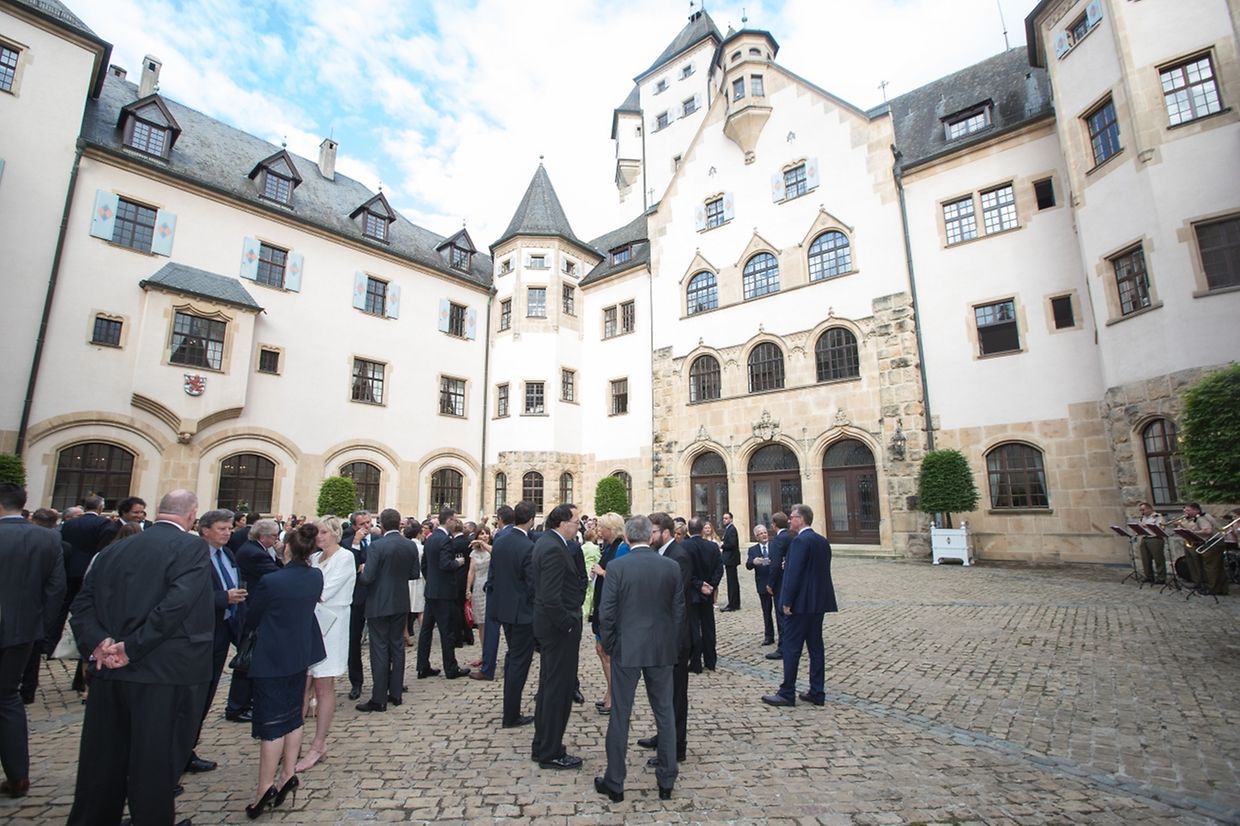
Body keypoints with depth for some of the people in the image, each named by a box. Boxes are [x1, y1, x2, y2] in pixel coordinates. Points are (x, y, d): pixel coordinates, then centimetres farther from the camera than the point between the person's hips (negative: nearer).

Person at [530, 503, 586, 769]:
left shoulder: (545, 541, 7)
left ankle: (542, 745, 35)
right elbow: (551, 598, -28)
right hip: (559, 627, -10)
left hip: (549, 626, 11)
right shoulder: (554, 549, -24)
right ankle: (551, 753, 19)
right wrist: (568, 625, -18)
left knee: (548, 686, 21)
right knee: (558, 689, 4)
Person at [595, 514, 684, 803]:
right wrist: (671, 645, 12)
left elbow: (606, 613, -10)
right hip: (662, 650, 2)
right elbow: (678, 611, 1)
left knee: (620, 716, 11)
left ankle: (614, 784, 23)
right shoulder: (671, 567, -5)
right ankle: (666, 782, 27)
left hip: (626, 649, -2)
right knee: (665, 714, 16)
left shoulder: (616, 567, -12)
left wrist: (609, 646, 4)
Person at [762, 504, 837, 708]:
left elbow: (794, 573, -20)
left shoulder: (800, 541, -17)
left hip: (801, 603, -9)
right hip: (819, 602, 9)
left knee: (791, 648, 0)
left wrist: (787, 602, -15)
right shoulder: (822, 541, 10)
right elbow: (823, 571, 15)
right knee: (816, 647, 14)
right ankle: (817, 693, 21)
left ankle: (787, 694, 7)